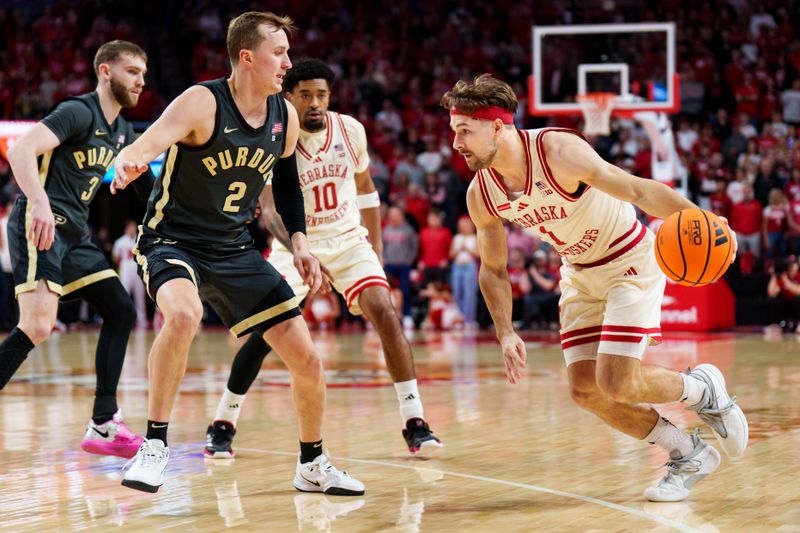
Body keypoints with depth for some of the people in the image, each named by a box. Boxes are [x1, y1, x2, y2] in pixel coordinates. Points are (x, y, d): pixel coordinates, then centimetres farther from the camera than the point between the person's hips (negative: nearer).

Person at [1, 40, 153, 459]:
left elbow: (145, 182, 32)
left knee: (121, 312, 8)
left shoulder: (121, 131, 17)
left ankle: (103, 425, 11)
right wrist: (40, 203, -37)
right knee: (37, 326, -21)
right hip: (41, 224, -10)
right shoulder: (78, 112, -10)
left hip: (74, 234, 10)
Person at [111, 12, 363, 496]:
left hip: (234, 250, 6)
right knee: (184, 315, -39)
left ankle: (313, 466, 24)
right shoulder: (203, 102, -19)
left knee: (307, 359, 1)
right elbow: (148, 143, -35)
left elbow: (287, 182, 18)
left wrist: (299, 242, 6)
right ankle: (155, 443, -24)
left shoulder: (285, 115, 0)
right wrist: (127, 163, -58)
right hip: (172, 241, -6)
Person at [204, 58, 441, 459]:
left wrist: (376, 244, 9)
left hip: (348, 238, 2)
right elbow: (269, 211, -28)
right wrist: (299, 253, -45)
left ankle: (414, 423, -11)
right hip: (296, 243, -2)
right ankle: (222, 425, 3)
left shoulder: (350, 130, -8)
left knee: (385, 314, -16)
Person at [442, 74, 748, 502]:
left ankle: (703, 388, 13)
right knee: (585, 390, -2)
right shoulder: (480, 195, -10)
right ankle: (688, 457, 16)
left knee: (615, 383, -17)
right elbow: (492, 269, 4)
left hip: (630, 261, -7)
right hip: (580, 275, 7)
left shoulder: (558, 152, -30)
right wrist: (505, 333, -6)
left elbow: (636, 190, -30)